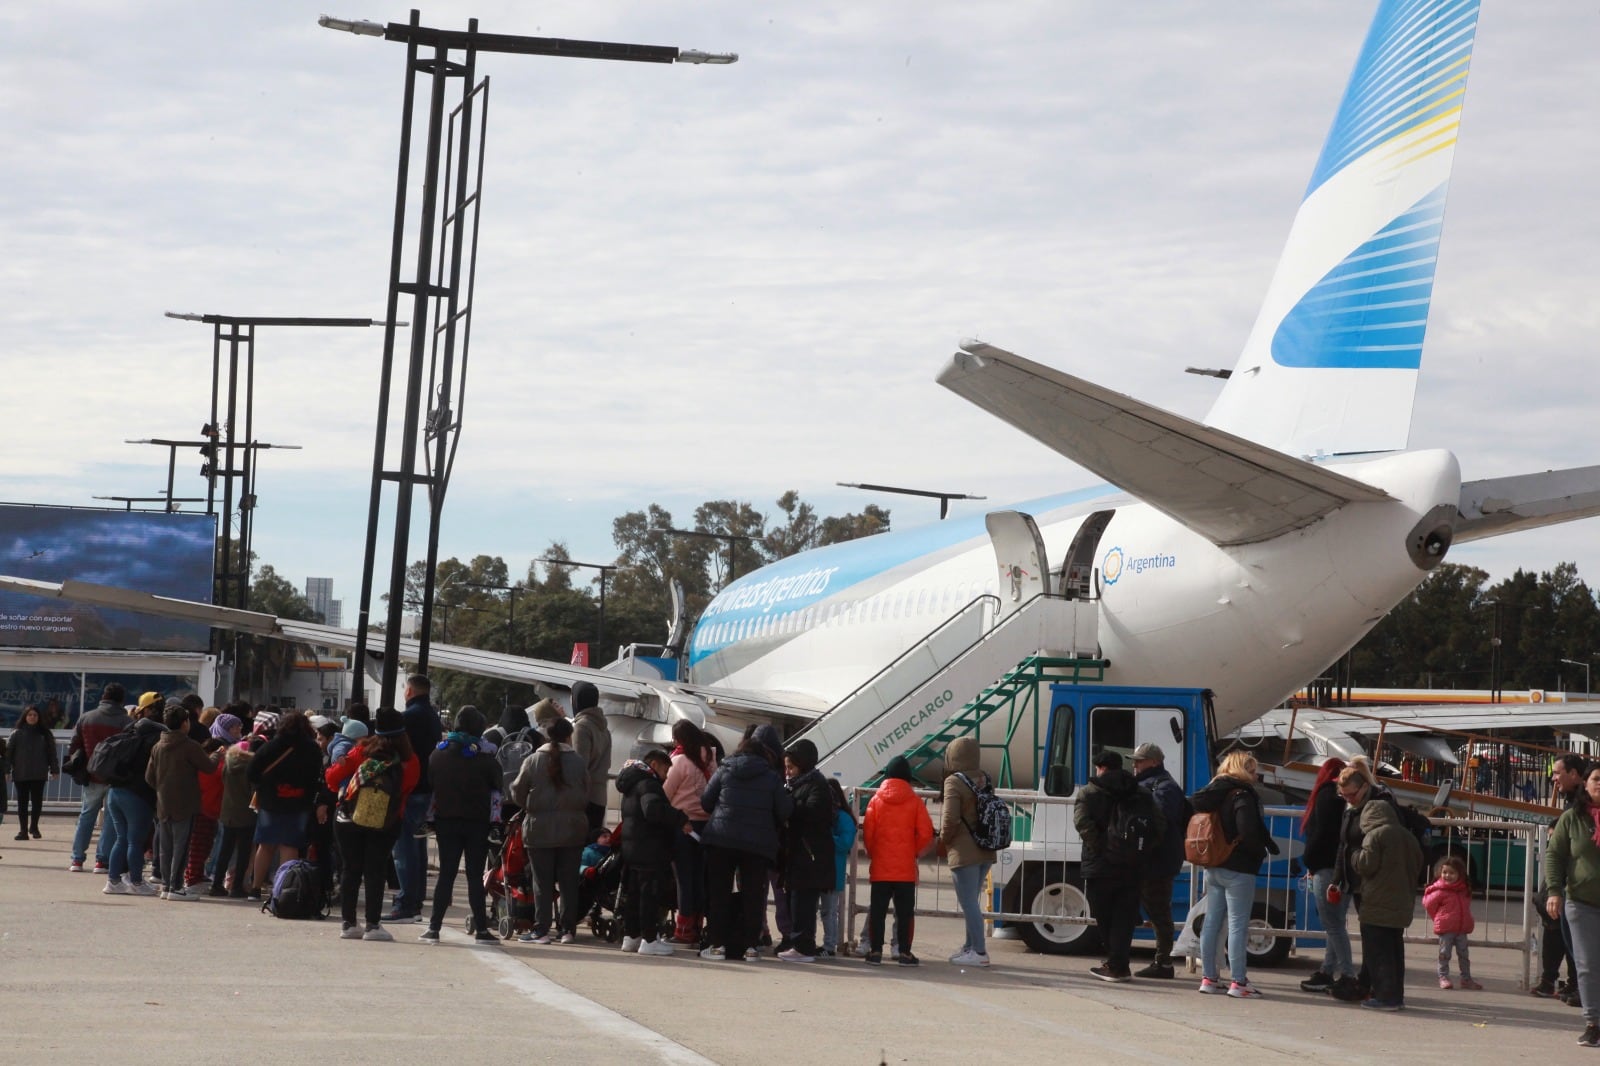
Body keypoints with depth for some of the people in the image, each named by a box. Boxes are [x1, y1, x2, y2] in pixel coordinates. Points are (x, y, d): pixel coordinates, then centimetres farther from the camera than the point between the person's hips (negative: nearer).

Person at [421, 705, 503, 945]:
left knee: (446, 874, 6)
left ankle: (434, 927, 0)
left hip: (446, 821, 2)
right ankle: (481, 929, 1)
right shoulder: (484, 756, -10)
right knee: (475, 875, 2)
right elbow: (497, 784, -4)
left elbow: (428, 783, 4)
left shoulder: (438, 754, 0)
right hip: (476, 822, -2)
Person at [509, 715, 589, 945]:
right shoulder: (578, 762, -3)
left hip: (540, 829, -1)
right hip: (572, 829, 1)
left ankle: (541, 929, 1)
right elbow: (586, 795, 2)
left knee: (542, 882, 3)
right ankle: (567, 929, 9)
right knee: (569, 882, 8)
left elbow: (518, 793, 0)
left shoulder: (533, 761, -6)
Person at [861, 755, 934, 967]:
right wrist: (914, 852, 9)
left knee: (877, 910, 7)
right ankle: (904, 952, 3)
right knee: (905, 912, 5)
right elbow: (926, 833, -7)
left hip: (880, 868, 1)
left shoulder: (877, 801, -1)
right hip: (906, 869, -1)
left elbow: (868, 832, -3)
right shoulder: (915, 802, -4)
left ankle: (875, 951, 5)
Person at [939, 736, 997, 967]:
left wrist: (943, 843, -4)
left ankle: (979, 951, -5)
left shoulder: (955, 782, -14)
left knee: (969, 902, -4)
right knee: (971, 901, 18)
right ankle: (970, 946, 24)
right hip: (985, 852, 8)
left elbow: (950, 819, -21)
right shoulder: (983, 780, 10)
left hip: (964, 852, -8)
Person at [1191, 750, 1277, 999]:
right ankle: (1238, 982, -7)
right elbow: (1248, 832, -25)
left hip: (1213, 867, 8)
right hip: (1238, 870, -8)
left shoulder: (1214, 793, 11)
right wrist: (1262, 852, -8)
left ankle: (1208, 978, 14)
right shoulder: (1242, 796, -14)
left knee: (1212, 923, 11)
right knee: (1238, 925, -6)